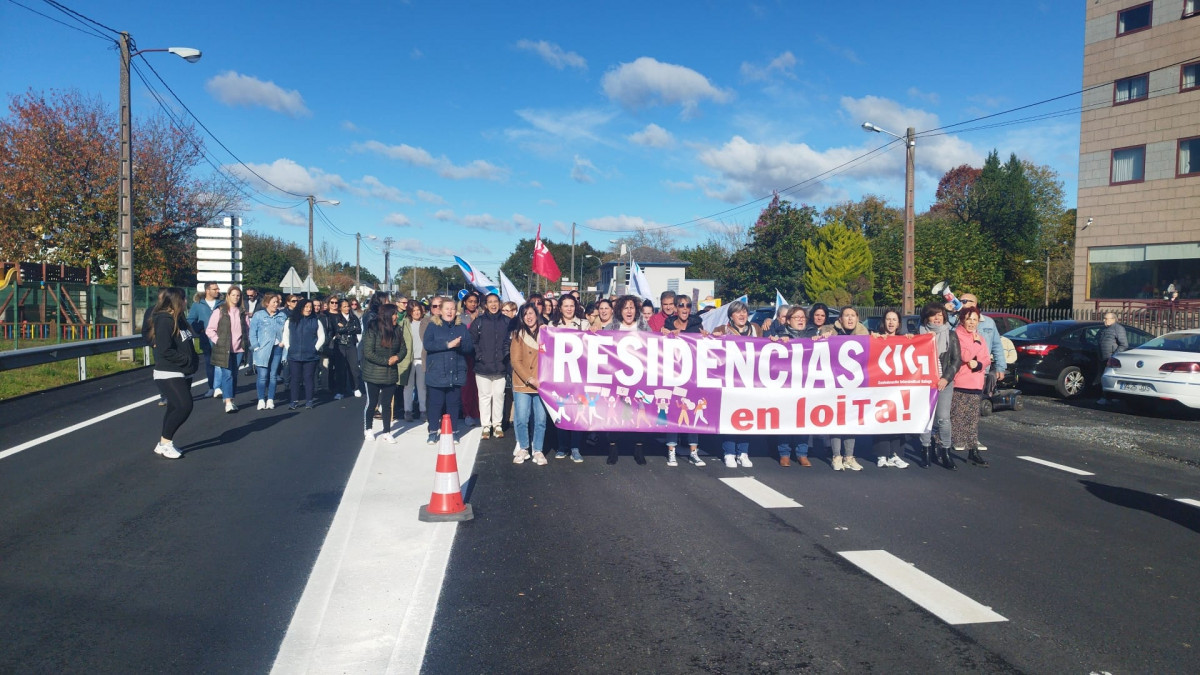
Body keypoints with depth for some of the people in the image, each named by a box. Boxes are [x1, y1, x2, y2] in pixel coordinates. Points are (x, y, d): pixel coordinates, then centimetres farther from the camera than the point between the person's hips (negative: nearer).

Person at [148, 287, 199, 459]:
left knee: (174, 408, 12)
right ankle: (165, 442, -2)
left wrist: (193, 360, 2)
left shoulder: (179, 319, 12)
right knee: (184, 407, -16)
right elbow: (165, 351, -23)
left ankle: (164, 444, 21)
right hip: (169, 375, -9)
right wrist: (187, 360, -16)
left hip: (183, 374, 10)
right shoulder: (165, 321, -17)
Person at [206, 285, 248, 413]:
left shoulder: (242, 312, 10)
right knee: (227, 374, -10)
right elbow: (210, 330, -2)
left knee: (234, 375, 9)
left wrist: (246, 342, 8)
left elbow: (247, 329, 19)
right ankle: (228, 402, -13)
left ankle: (231, 400, 18)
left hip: (238, 349, 4)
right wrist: (218, 341, -8)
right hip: (223, 349, -4)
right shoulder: (219, 311, -1)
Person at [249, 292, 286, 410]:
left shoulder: (282, 316, 9)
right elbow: (252, 333, -2)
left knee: (273, 375, 7)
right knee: (262, 375, -6)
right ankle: (261, 400, 1)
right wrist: (256, 347, -9)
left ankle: (270, 400, 13)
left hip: (277, 348, 3)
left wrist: (284, 341, -5)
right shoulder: (258, 315, 0)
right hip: (263, 350, -3)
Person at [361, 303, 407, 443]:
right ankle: (368, 429, 28)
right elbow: (368, 353, -17)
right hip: (373, 375, -4)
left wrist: (397, 357, -13)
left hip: (390, 374, 4)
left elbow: (403, 348, 7)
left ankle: (387, 432, 15)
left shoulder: (397, 330, 0)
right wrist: (387, 361, -17)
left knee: (387, 404, 8)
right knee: (371, 403, 10)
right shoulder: (373, 330, -15)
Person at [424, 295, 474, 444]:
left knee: (454, 404, 6)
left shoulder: (461, 327, 11)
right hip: (436, 373, -2)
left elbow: (470, 347, 5)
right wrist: (448, 344, -18)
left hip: (456, 373, 3)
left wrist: (460, 344, -16)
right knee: (435, 403, 2)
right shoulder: (433, 326, 2)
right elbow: (427, 344, -12)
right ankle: (433, 432, 13)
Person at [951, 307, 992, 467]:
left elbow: (987, 359, 10)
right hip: (958, 384, -6)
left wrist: (978, 364, -9)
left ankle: (973, 451, 13)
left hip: (975, 385, 6)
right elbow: (965, 356, -16)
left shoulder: (980, 338, 17)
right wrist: (976, 342, -9)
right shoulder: (957, 335, -4)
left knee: (973, 419, 8)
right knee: (955, 418, -8)